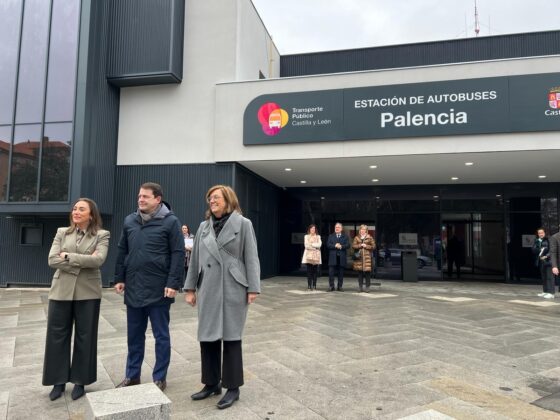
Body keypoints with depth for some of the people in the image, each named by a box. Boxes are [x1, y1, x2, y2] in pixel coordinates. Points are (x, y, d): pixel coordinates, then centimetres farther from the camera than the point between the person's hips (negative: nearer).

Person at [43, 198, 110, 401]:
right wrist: (82, 262, -13)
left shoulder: (101, 235, -1)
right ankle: (59, 381, 25)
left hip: (87, 292, -3)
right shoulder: (62, 232, 8)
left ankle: (80, 381, 23)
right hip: (61, 290, 3)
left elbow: (98, 259, -17)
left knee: (84, 337, 7)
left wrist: (68, 257, -12)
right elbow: (52, 259, -3)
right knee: (57, 335, 8)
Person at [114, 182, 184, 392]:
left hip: (158, 289, -5)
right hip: (133, 288, 5)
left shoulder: (170, 221, -7)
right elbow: (122, 251, 15)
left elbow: (178, 254, -10)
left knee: (161, 335, 8)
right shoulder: (130, 221, 9)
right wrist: (119, 278, 9)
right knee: (134, 335, 16)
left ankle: (159, 378, 20)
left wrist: (173, 283, -15)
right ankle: (132, 376, 31)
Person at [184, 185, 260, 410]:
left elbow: (251, 258, -4)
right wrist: (190, 288, 10)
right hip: (208, 289, 5)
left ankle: (232, 387, 18)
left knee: (231, 337, 4)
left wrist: (253, 288, -10)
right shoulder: (204, 226, 12)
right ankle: (212, 383, 27)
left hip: (232, 289, -4)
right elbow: (195, 258, 13)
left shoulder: (243, 224, -1)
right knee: (207, 336, 10)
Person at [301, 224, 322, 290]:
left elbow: (319, 245, -3)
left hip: (316, 256, 1)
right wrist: (315, 247, -6)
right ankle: (309, 286, -2)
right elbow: (306, 245, -3)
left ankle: (314, 286, 3)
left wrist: (311, 244, -8)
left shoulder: (318, 237, 12)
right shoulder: (306, 236, 9)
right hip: (309, 255, -1)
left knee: (315, 271, -1)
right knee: (309, 271, -5)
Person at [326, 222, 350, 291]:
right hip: (333, 257, 0)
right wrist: (335, 246, -15)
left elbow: (348, 245, -2)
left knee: (341, 273, 4)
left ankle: (339, 286, 13)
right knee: (331, 272, -3)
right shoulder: (330, 236, 12)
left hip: (342, 257, 0)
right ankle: (331, 286, 4)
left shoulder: (345, 237, 12)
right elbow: (328, 245, 0)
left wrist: (341, 246, -17)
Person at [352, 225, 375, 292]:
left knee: (367, 272, -6)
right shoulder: (356, 237, 12)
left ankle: (367, 287, 2)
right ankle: (360, 287, 11)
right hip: (359, 256, 2)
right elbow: (353, 245, 4)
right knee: (360, 272, 3)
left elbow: (373, 246, 5)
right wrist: (360, 245, -9)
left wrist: (366, 246, -8)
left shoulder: (370, 238, 7)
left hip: (367, 257, -1)